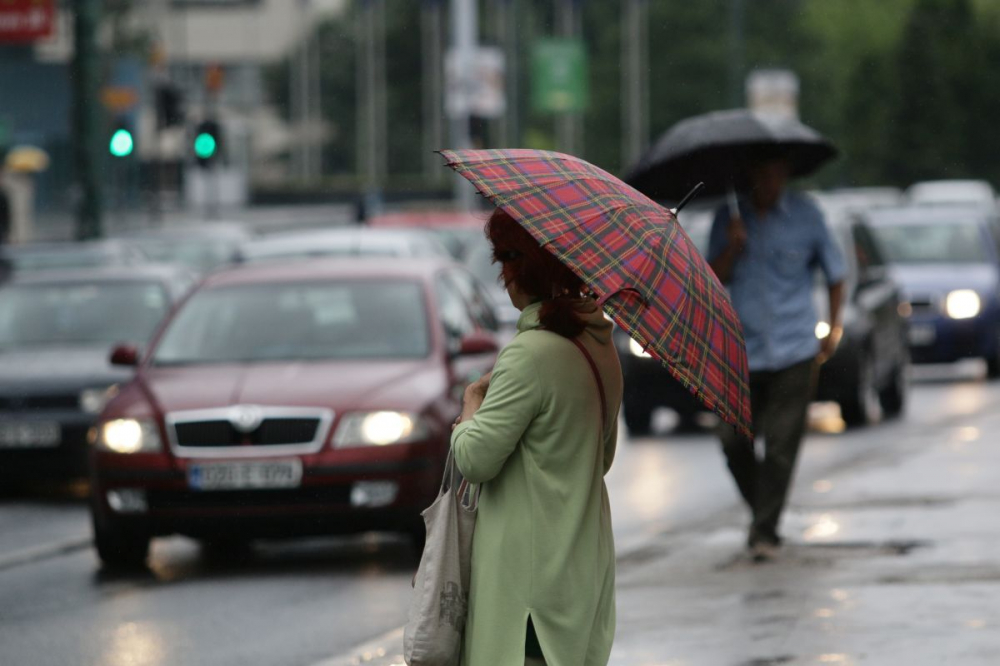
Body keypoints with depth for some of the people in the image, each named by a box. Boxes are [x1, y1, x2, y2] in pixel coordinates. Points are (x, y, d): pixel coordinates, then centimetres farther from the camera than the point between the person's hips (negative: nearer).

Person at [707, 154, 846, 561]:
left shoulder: (805, 215, 3)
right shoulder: (729, 219, 6)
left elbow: (835, 273, 12)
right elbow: (713, 280, 1)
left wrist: (834, 329, 9)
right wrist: (732, 247, -15)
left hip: (794, 352, -2)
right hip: (741, 351, 2)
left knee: (780, 445, -6)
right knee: (733, 440, -2)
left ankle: (765, 530, 1)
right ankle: (761, 510, 22)